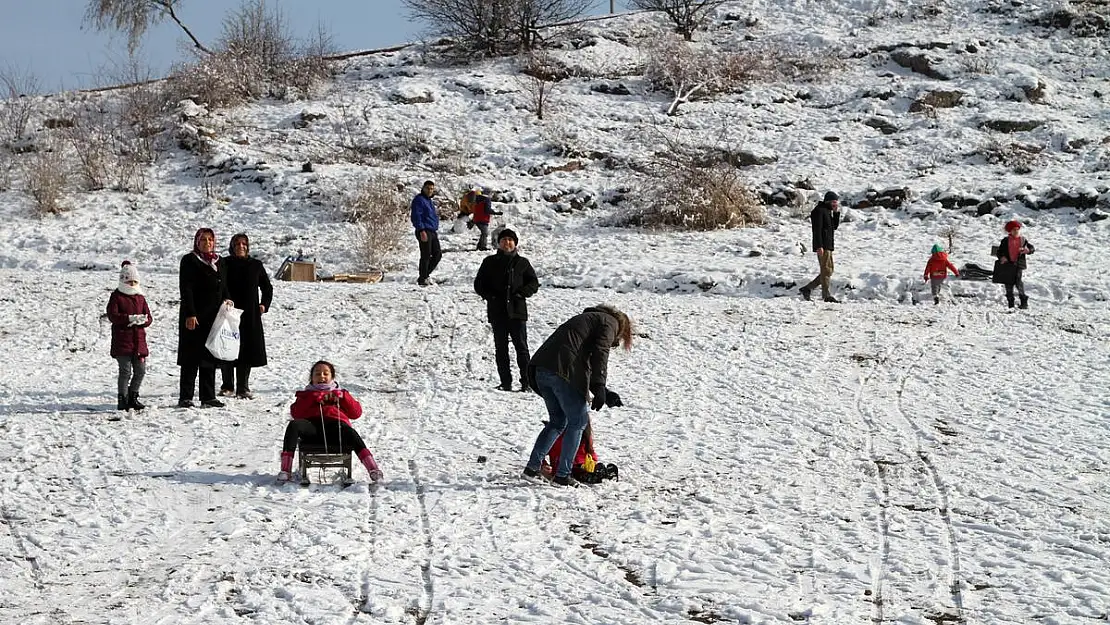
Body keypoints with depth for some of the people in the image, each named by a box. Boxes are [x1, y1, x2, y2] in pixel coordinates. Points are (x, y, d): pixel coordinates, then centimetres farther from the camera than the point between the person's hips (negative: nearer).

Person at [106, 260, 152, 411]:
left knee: (140, 370, 7)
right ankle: (122, 398, 2)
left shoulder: (140, 298, 14)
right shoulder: (116, 296, -2)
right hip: (122, 340, -6)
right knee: (125, 371, -7)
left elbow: (148, 318, 9)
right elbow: (113, 316, -14)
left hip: (139, 339, 6)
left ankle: (133, 397, 20)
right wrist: (130, 318, -22)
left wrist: (141, 321, -14)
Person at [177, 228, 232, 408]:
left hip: (214, 317, 7)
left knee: (210, 359, 9)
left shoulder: (219, 262, 16)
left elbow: (224, 287, 23)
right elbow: (186, 289, -12)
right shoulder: (190, 261, -5)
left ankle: (208, 397, 13)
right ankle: (185, 398, -2)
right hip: (195, 317, -7)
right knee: (191, 359, -5)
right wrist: (190, 314, -18)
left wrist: (226, 302, 4)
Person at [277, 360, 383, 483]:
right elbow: (295, 413, 12)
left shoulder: (340, 394, 34)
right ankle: (285, 470, -41)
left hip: (336, 425, -1)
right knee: (293, 425, -33)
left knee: (351, 434, -37)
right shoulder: (307, 395, 34)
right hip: (313, 426, 1)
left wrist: (341, 397, 5)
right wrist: (315, 398, 3)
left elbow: (356, 413, 17)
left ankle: (373, 469, -53)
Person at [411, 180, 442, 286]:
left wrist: (436, 230, 24)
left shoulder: (429, 201, 19)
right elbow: (416, 216, -18)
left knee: (437, 254, 10)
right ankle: (422, 279, 1)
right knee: (426, 256, -6)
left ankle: (425, 275, 20)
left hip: (433, 232, 9)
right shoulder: (419, 200, -10)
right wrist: (422, 231, -25)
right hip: (424, 232, -9)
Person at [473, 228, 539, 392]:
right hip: (497, 311, 1)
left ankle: (526, 382, -4)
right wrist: (489, 296, -5)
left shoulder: (522, 263, 8)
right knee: (501, 348, 3)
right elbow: (479, 284, 13)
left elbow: (534, 283, 10)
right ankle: (505, 382, 8)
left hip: (517, 311, -1)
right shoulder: (490, 262, 10)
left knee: (521, 347, -5)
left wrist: (521, 293, -8)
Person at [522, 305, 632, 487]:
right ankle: (563, 474, 2)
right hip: (564, 371, -8)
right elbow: (600, 353, -8)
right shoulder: (610, 323, 9)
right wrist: (600, 388, -15)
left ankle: (533, 466, 17)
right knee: (578, 421, 5)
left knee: (557, 420, 22)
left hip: (541, 368, 8)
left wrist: (604, 392, 27)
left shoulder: (587, 318, 35)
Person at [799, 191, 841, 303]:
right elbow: (817, 229, -18)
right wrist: (819, 246, -24)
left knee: (828, 271, 11)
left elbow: (835, 226, 19)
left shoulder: (828, 211, 19)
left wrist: (836, 213, 6)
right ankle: (826, 295, -6)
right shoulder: (819, 211, -11)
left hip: (828, 246, 10)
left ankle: (806, 289, 14)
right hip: (822, 246, -10)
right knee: (826, 270, -9)